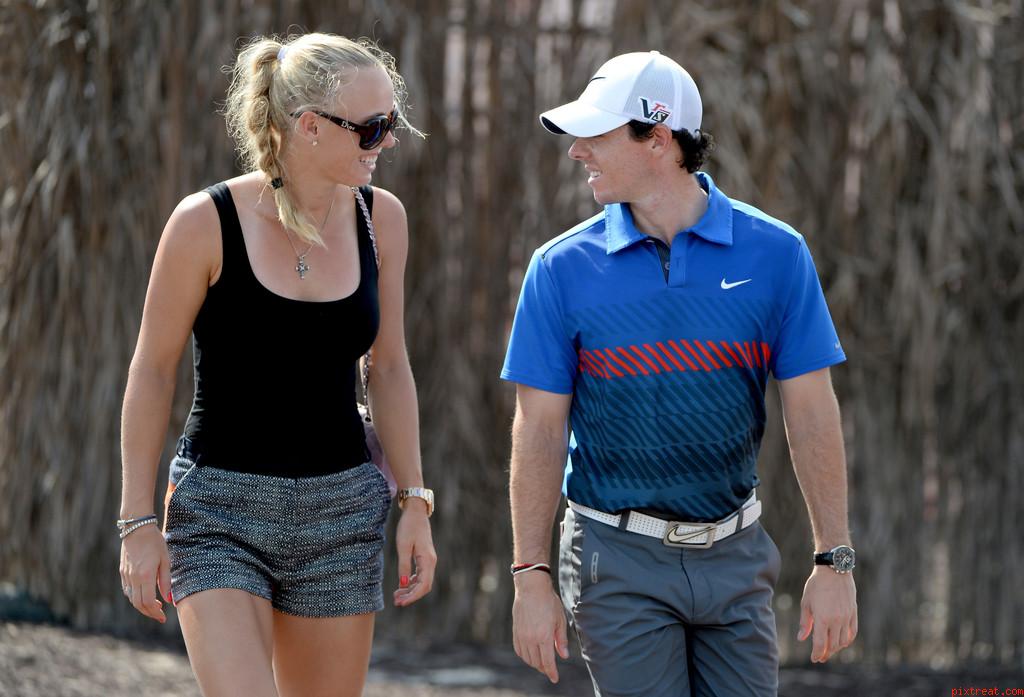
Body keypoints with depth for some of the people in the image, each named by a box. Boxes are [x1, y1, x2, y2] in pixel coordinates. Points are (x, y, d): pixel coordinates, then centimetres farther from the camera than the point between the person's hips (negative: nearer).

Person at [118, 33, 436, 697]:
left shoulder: (381, 218, 1)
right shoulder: (207, 222, -12)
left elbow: (390, 369, 10)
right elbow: (153, 373, -4)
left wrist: (415, 503, 7)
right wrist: (139, 522, -5)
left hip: (342, 510, 4)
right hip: (220, 508, -4)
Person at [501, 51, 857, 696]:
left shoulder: (775, 253, -1)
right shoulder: (563, 268, -2)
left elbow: (812, 413, 1)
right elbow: (540, 430, 0)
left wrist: (835, 560, -3)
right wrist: (531, 575, -5)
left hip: (735, 555, 1)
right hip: (620, 563, -1)